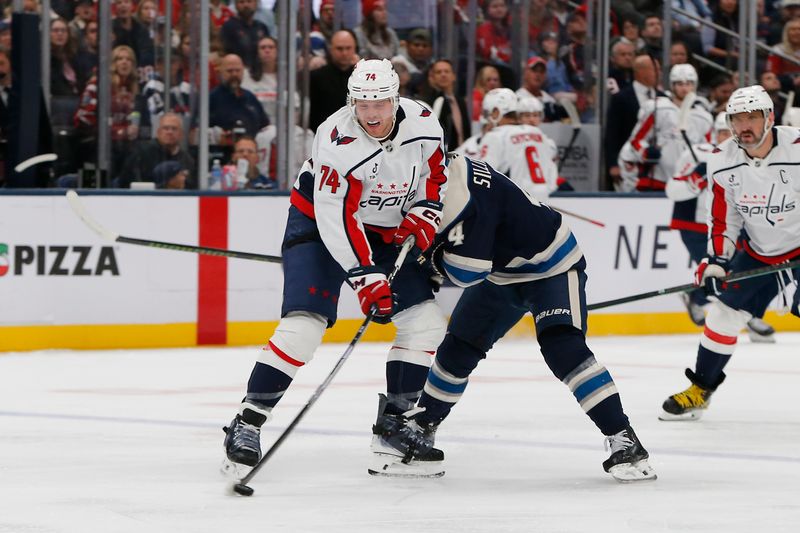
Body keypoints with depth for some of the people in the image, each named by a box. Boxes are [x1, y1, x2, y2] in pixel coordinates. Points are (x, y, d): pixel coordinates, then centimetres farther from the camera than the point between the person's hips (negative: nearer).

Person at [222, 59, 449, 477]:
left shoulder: (422, 124, -12)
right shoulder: (337, 140, -29)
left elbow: (434, 172, 8)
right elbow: (336, 218, -29)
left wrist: (423, 213, -8)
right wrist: (366, 278, -31)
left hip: (386, 230, 6)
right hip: (318, 224, -6)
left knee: (424, 323, -1)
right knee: (303, 325, -21)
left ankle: (393, 425, 10)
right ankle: (247, 423, -15)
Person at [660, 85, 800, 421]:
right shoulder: (723, 162, -9)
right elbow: (723, 218, 2)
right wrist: (716, 260, -9)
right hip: (758, 251, 5)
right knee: (724, 312, 6)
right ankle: (700, 390, 21)